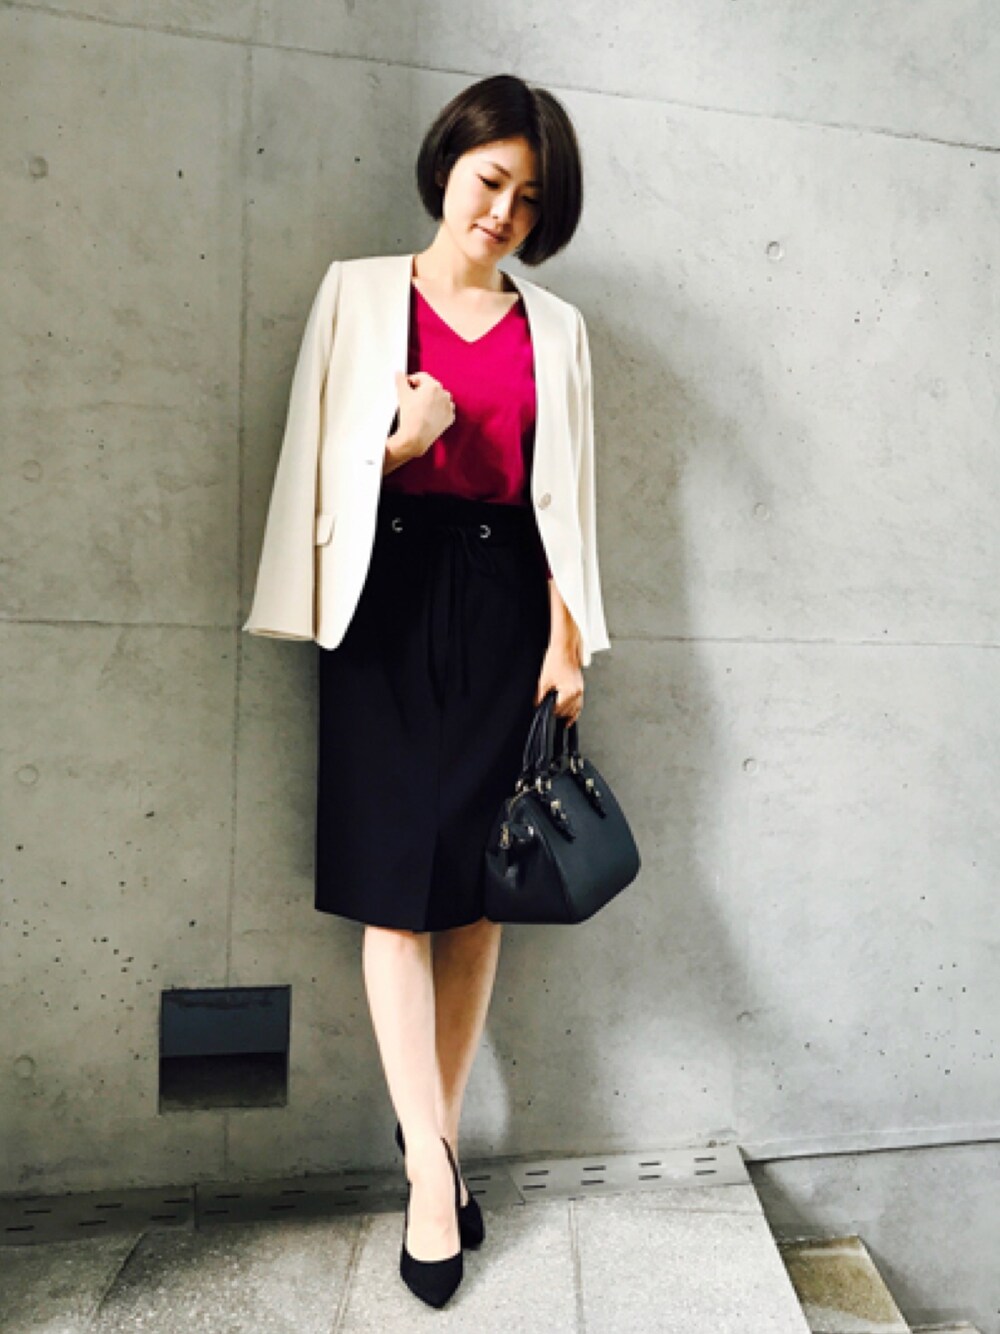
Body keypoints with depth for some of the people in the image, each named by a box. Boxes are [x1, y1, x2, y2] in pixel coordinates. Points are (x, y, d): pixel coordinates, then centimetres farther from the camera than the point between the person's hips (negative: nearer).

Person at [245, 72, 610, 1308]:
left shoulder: (553, 326, 14)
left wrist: (567, 637, 1)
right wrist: (406, 440, -14)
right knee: (396, 881, -6)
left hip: (501, 601, 2)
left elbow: (562, 493, 10)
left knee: (476, 884, 3)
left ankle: (435, 1136, 18)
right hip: (391, 597, -1)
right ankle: (431, 1167, 4)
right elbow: (323, 469, 6)